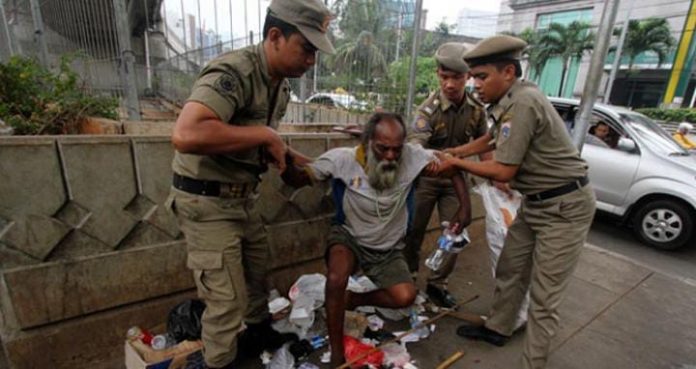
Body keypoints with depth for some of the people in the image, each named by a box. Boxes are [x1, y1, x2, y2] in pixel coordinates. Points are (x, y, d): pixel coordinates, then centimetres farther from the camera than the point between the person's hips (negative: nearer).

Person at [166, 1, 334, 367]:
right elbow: (185, 136, -40)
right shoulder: (233, 72, -24)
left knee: (257, 269, 23)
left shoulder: (280, 82, 5)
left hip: (242, 196, 9)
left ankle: (258, 333, 49)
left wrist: (299, 160, 2)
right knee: (227, 300, 2)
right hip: (207, 201, -9)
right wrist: (264, 135, -30)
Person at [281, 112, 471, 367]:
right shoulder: (343, 158, -20)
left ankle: (353, 299, 11)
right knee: (336, 280, -32)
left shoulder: (413, 156, -18)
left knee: (406, 297, -18)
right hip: (349, 237, -2)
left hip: (388, 249, 3)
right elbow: (298, 179, -14)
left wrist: (465, 208, -20)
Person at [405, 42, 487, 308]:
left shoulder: (477, 109, -6)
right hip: (427, 177, -4)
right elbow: (414, 146, -34)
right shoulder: (429, 109, -21)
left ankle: (437, 284, 22)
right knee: (414, 231, 5)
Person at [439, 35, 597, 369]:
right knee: (509, 272, 18)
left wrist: (457, 163, -9)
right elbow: (489, 140, 22)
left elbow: (503, 171, -22)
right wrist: (449, 152, 14)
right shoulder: (510, 101, 5)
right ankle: (497, 329, 37)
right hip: (536, 202, 9)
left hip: (565, 207, -9)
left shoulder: (522, 103, -24)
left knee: (544, 298, -1)